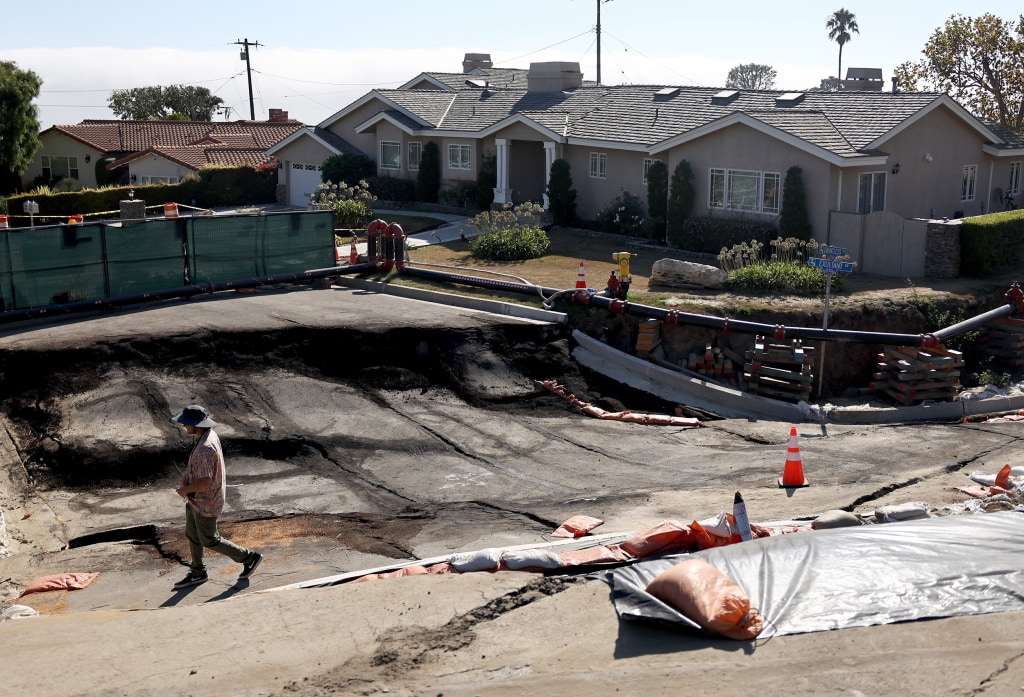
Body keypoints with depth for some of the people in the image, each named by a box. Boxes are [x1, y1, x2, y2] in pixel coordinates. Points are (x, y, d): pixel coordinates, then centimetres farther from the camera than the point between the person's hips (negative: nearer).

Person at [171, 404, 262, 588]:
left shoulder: (205, 448, -32)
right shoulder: (210, 434, -1)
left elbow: (205, 481, -32)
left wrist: (186, 489, -16)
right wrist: (187, 478, 6)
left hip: (206, 503, -10)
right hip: (195, 499, 10)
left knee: (209, 541, 6)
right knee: (192, 536, 21)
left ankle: (249, 557, 19)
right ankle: (198, 573, 37)